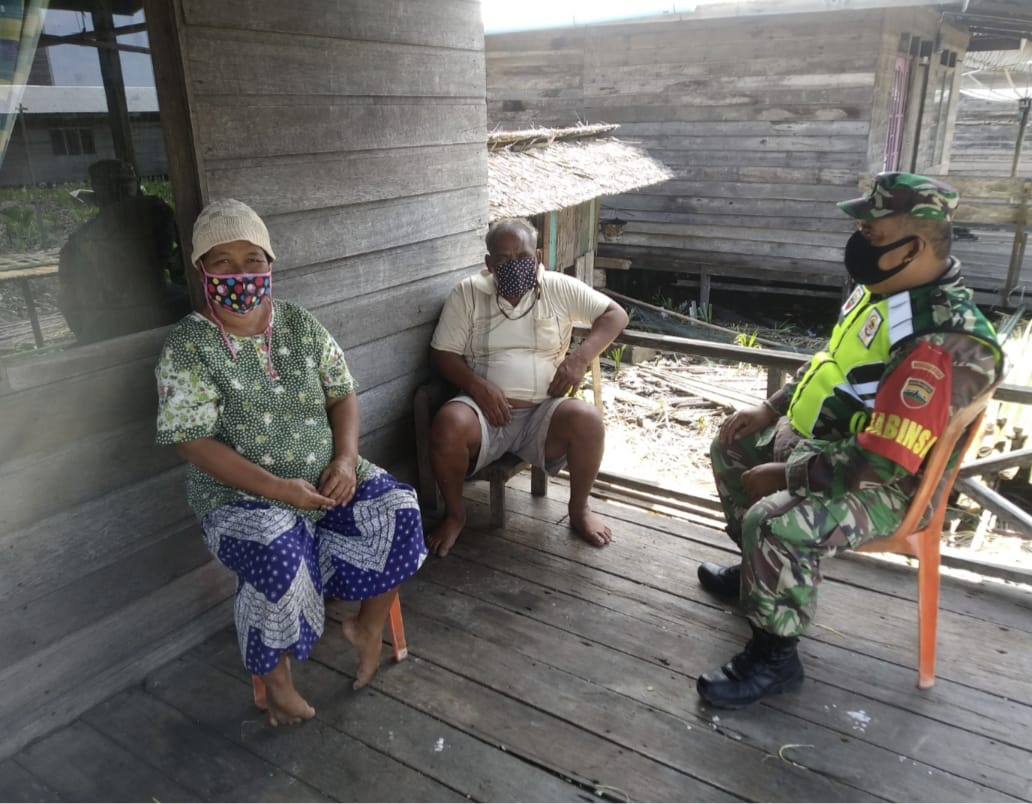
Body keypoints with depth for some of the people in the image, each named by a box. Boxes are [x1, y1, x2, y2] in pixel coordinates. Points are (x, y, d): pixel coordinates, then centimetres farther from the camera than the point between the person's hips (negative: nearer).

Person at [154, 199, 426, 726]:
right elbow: (194, 442, -15)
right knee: (278, 557, -33)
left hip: (327, 479, 4)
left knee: (398, 513, -17)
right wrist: (278, 488, -23)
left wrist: (346, 458, -13)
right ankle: (275, 672, -3)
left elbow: (343, 395, 6)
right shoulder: (187, 347, -10)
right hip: (242, 493, -4)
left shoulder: (302, 326, 3)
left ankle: (369, 625, 8)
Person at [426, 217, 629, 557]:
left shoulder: (559, 288, 4)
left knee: (588, 420, -30)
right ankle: (454, 513, -5)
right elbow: (442, 354, 1)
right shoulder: (467, 293, 2)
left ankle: (579, 509, -2)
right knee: (447, 425, -33)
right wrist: (478, 385, -17)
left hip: (543, 411, 1)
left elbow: (615, 314, 6)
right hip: (486, 408, 0)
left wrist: (580, 357, -9)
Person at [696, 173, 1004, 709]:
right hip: (820, 438, 10)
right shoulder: (889, 287, -1)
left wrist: (783, 476, -24)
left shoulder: (938, 346, -31)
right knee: (732, 446, 20)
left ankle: (773, 657, -7)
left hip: (876, 485, -10)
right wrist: (770, 409, 8)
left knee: (775, 522, -33)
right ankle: (760, 572, 33)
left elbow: (879, 464, -33)